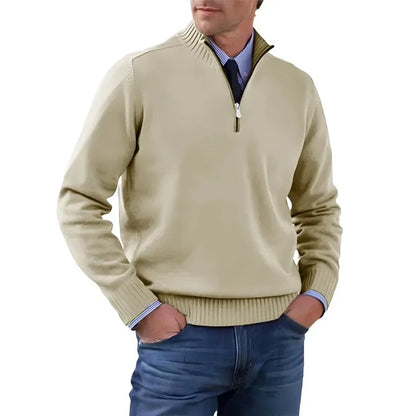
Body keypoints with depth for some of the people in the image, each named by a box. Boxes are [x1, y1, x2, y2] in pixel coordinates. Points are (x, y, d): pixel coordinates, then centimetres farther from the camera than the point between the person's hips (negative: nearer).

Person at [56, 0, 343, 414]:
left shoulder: (298, 88, 5)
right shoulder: (139, 74, -6)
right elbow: (78, 202, -4)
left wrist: (317, 294, 4)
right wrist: (137, 307, -8)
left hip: (278, 334, 4)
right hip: (180, 335, -3)